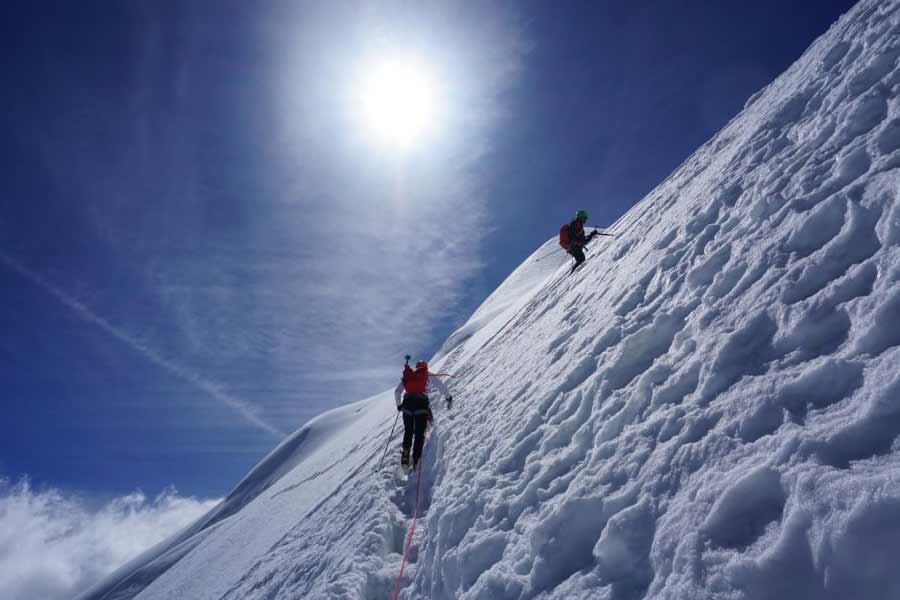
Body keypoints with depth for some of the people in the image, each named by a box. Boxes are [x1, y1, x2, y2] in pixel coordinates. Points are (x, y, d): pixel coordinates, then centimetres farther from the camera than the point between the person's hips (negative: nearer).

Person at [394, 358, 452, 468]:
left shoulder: (407, 375, 24)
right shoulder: (428, 375, 18)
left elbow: (397, 391, 23)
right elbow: (441, 386, 16)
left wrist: (398, 404, 35)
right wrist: (448, 397, 30)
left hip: (407, 402, 2)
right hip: (421, 402, -2)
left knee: (408, 431, 15)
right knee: (419, 433, 2)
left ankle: (405, 455, 1)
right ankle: (416, 459, -9)